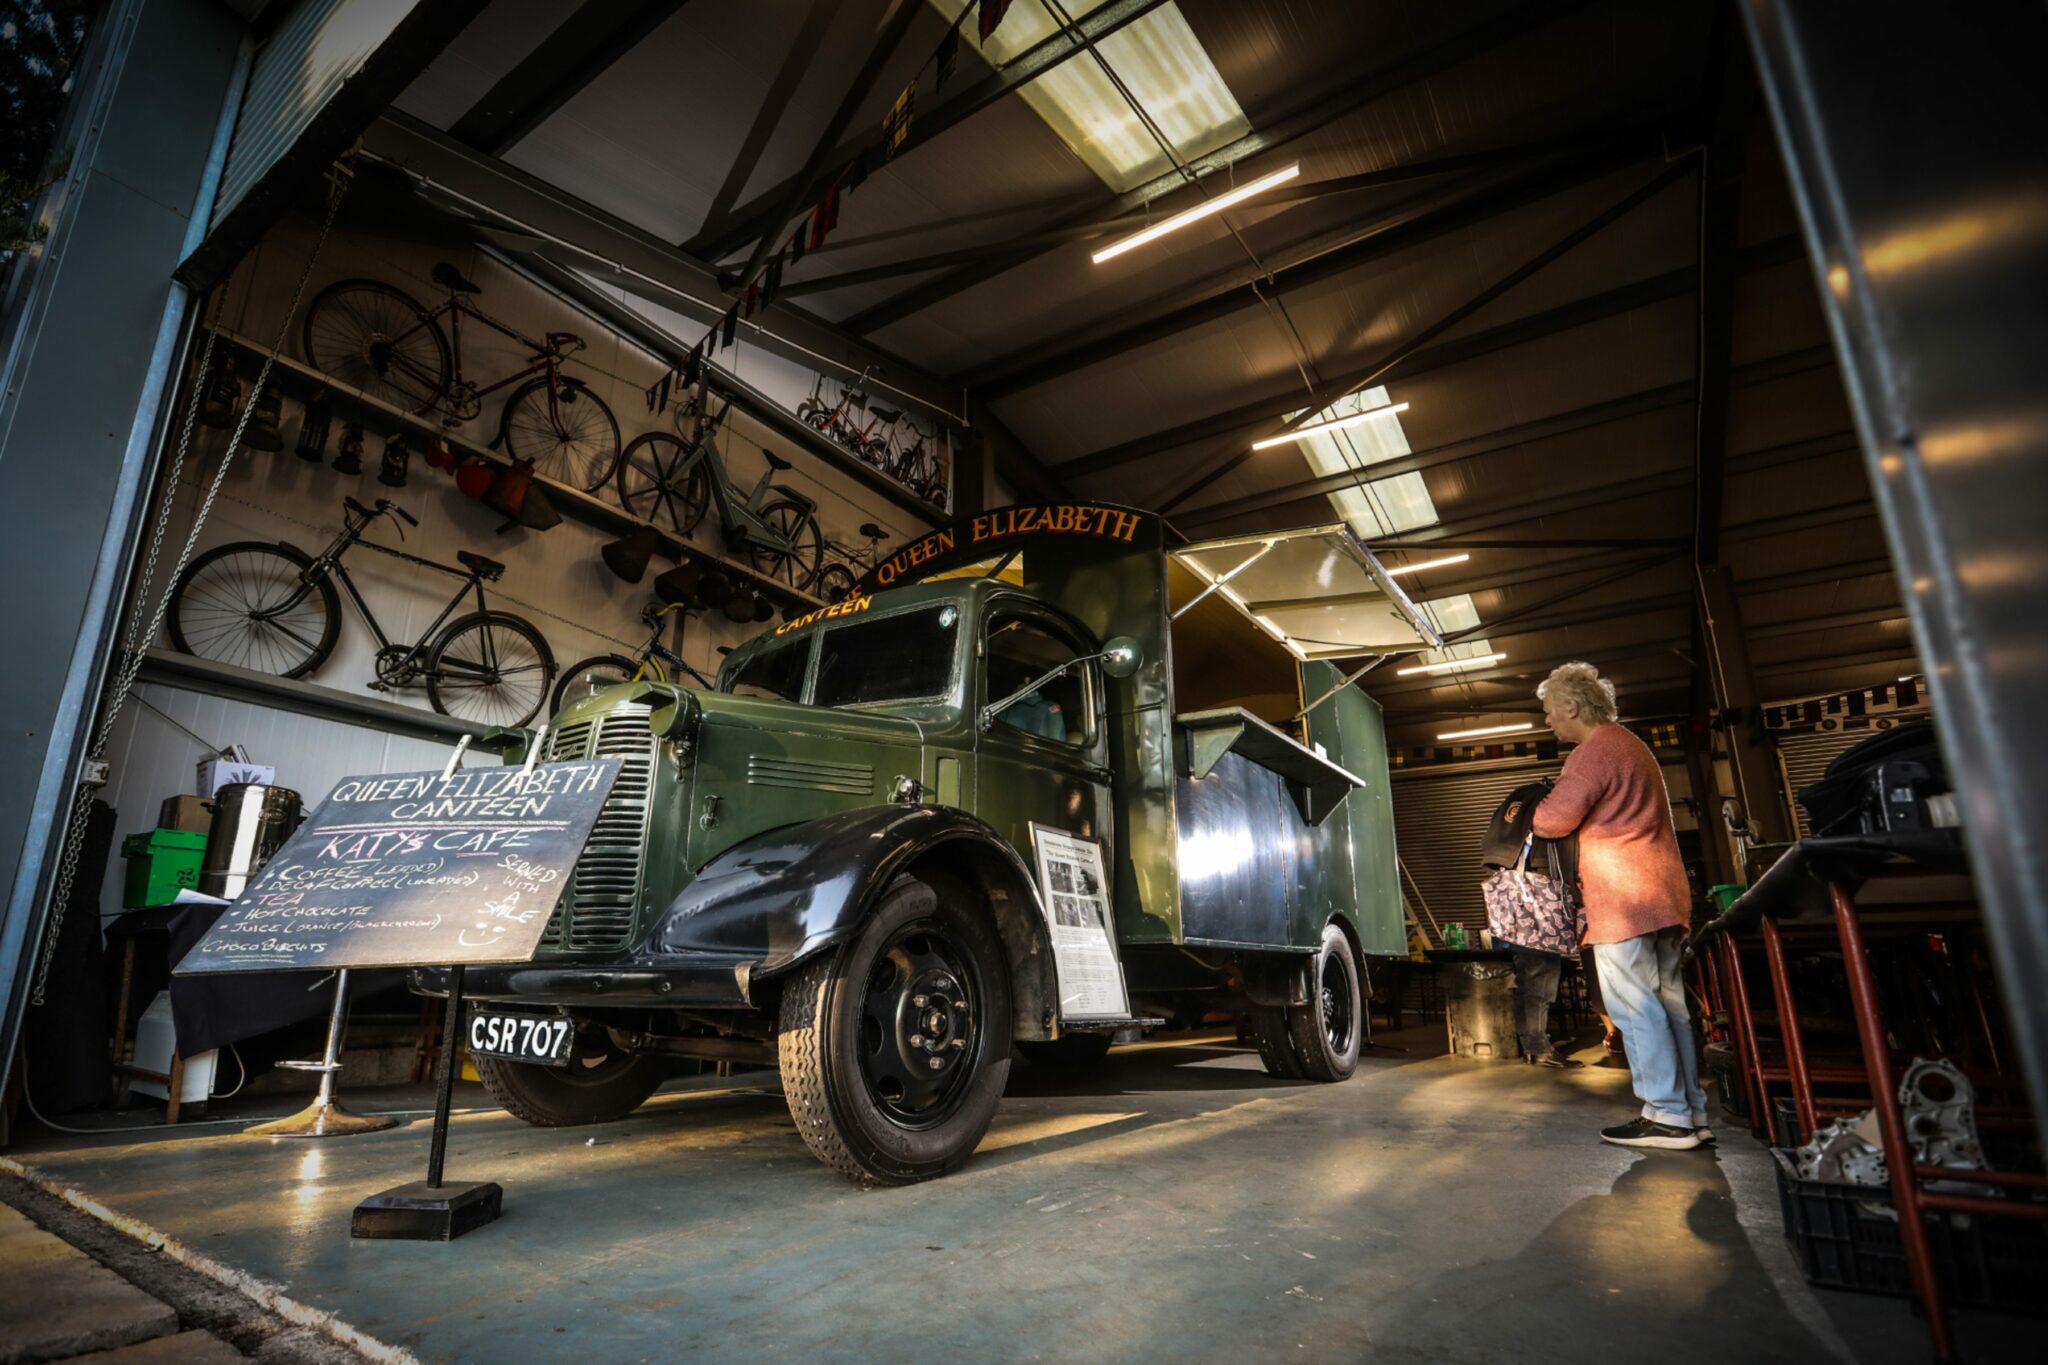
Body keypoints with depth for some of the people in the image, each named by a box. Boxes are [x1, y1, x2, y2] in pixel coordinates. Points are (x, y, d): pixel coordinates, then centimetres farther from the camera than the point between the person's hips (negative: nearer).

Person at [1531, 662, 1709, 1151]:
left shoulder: (1593, 753, -12)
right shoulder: (1632, 745, 21)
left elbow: (1554, 819, -13)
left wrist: (1532, 819, 8)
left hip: (1623, 899, -10)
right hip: (1662, 892, 10)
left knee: (1635, 1007, -5)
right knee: (1668, 1002, 12)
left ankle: (1667, 1116, -1)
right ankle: (1692, 1110, 18)